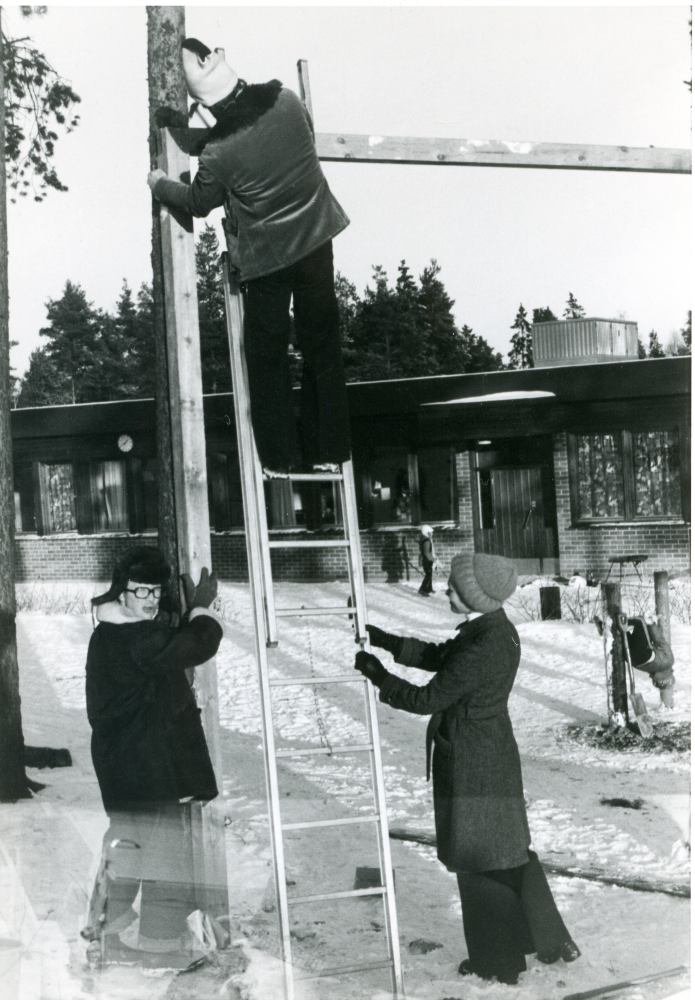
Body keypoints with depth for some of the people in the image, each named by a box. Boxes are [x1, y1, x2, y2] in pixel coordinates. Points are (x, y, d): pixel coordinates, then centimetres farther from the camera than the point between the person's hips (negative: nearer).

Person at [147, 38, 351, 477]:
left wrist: (160, 184, 18)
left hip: (267, 256, -4)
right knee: (323, 346, 13)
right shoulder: (286, 100, -12)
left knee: (268, 356, 12)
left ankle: (279, 457, 19)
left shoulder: (218, 152, -22)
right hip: (316, 238, 4)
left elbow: (198, 202, -1)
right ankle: (329, 450, 20)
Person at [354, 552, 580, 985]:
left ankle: (497, 961, 24)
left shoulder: (482, 648, -28)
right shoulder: (497, 629, 2)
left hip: (472, 766, -9)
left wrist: (378, 675, -9)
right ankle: (551, 939, 34)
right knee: (510, 851, 22)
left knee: (480, 863, 7)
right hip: (496, 756, 9)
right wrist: (384, 640, 11)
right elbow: (438, 656, 14)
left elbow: (428, 699, -21)